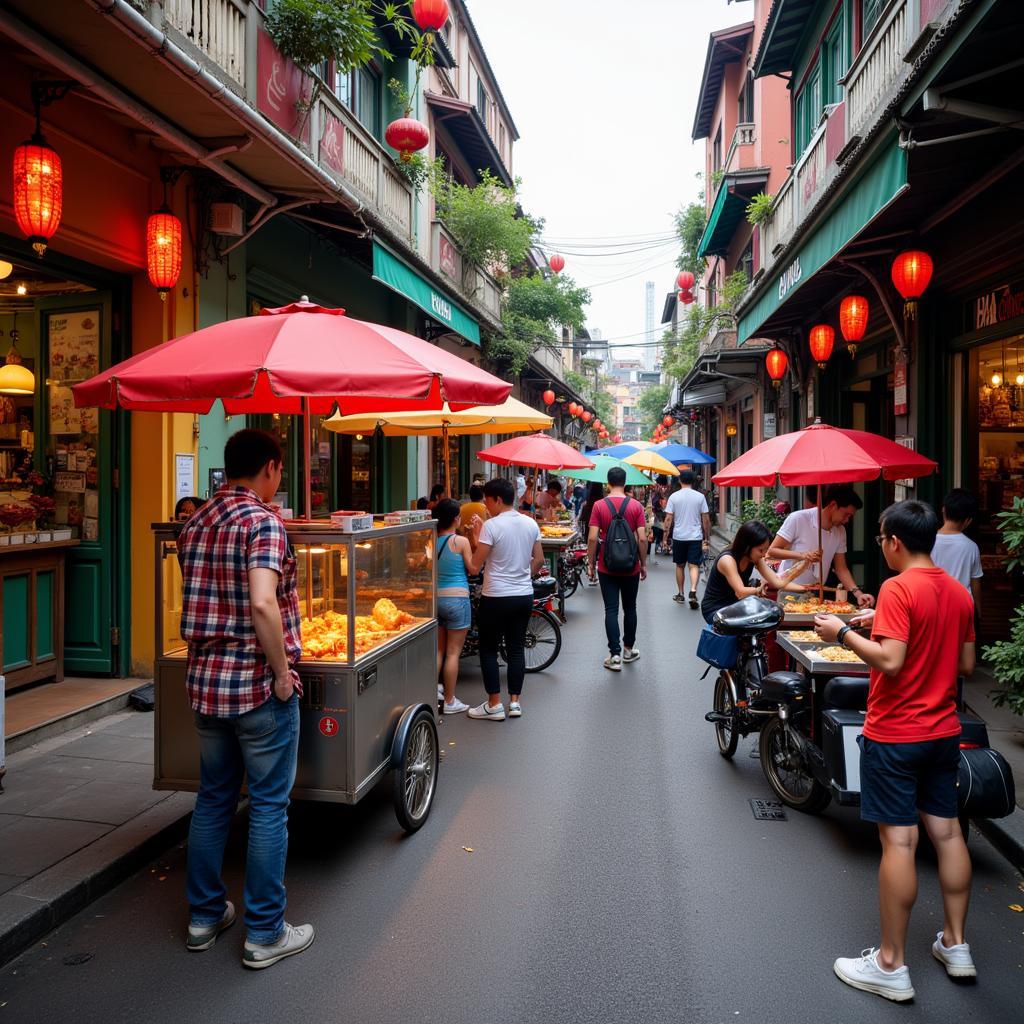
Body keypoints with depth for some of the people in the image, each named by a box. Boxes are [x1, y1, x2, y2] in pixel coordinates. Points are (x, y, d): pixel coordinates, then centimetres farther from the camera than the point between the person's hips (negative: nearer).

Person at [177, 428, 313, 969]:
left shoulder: (195, 524, 8)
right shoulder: (262, 521, -16)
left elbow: (197, 602, 15)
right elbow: (263, 604, -27)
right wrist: (283, 672, -19)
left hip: (204, 680, 7)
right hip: (258, 683, -7)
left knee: (213, 798, 19)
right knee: (268, 806, 5)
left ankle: (205, 915, 32)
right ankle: (265, 933, 16)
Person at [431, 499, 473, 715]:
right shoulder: (461, 541, -12)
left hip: (435, 598, 5)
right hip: (457, 598, -5)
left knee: (438, 650, 17)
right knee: (453, 652, 3)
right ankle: (449, 701, 10)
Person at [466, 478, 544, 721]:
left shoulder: (491, 526, -15)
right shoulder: (531, 523, 3)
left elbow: (475, 567, -14)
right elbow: (539, 560, 10)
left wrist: (474, 539, -2)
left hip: (496, 598, -6)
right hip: (524, 596, 6)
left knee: (488, 650, 7)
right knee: (516, 649, 13)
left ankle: (494, 705, 9)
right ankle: (515, 702, 18)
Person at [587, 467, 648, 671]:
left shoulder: (599, 506, -6)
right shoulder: (636, 505, -4)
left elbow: (592, 538, -10)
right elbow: (642, 538, -7)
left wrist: (591, 564, 0)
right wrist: (643, 564, 3)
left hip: (607, 567, -1)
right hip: (631, 567, 1)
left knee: (611, 610, 2)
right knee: (630, 608, 16)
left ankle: (615, 655, -1)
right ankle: (629, 649, 27)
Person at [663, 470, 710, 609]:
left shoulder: (674, 497, -2)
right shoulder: (700, 497, -1)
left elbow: (668, 518, -5)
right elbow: (706, 519, 0)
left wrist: (666, 535, 3)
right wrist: (707, 538, 7)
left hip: (678, 537, 1)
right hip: (695, 537, -1)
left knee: (680, 566, 13)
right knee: (694, 565, -1)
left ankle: (680, 594, 21)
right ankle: (693, 591, -20)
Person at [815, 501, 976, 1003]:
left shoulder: (898, 589, -18)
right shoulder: (958, 592, 5)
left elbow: (890, 660, -26)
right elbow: (966, 664, 12)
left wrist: (843, 633, -14)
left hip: (894, 735, -7)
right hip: (944, 732, 8)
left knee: (898, 841, -1)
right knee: (947, 832, 16)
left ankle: (891, 966, 9)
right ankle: (955, 945, 29)